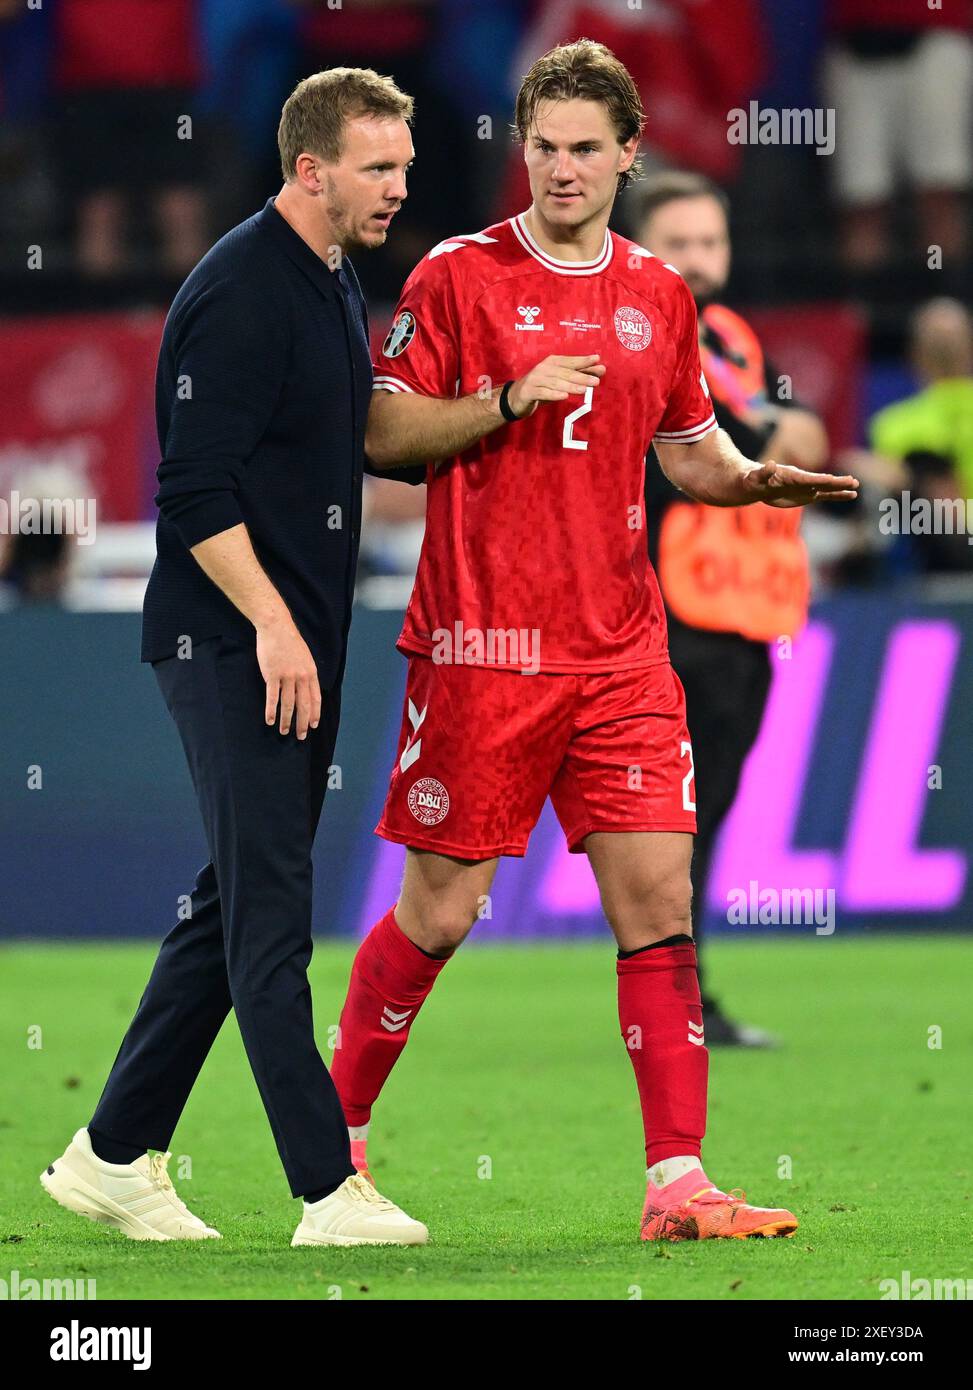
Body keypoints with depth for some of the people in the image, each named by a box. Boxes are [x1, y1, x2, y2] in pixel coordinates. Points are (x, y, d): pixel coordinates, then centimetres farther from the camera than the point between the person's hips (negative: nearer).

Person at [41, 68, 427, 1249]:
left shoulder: (337, 285, 15)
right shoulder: (238, 292, -15)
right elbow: (196, 486, -20)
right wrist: (270, 622, -22)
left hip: (298, 643, 10)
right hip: (230, 648, -10)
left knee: (239, 903, 12)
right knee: (269, 908, -9)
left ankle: (115, 1156, 19)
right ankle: (328, 1192, -10)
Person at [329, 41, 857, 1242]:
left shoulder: (658, 296, 12)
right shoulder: (461, 276, -1)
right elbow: (382, 430, -2)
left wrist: (748, 478, 1)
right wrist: (508, 398, -16)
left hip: (619, 647, 4)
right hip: (481, 646, -4)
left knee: (657, 894, -6)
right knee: (442, 908, 0)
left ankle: (677, 1184, -7)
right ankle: (336, 1130, 21)